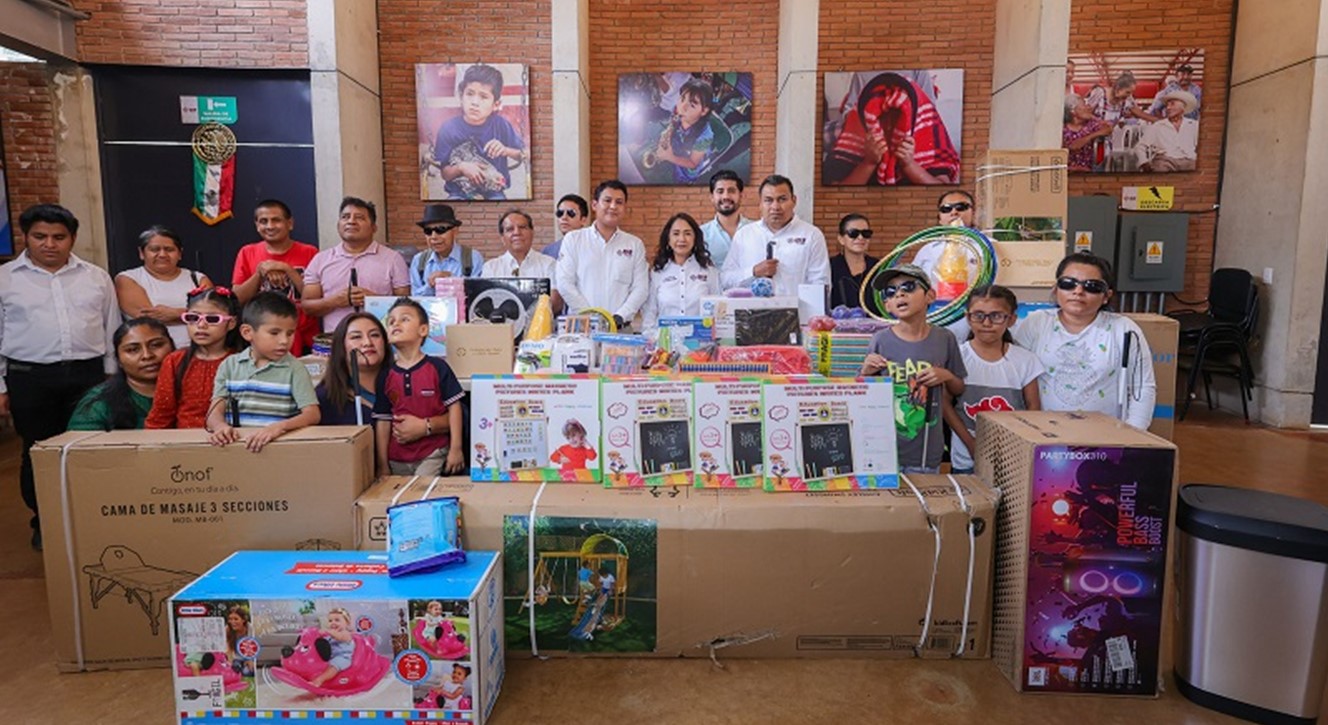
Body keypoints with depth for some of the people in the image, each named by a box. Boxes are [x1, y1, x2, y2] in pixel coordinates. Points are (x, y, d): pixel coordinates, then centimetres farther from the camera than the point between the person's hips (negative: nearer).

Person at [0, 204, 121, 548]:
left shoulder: (96, 277, 8)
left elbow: (112, 331, 11)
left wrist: (112, 378, 8)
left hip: (88, 375, 1)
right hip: (30, 378, -1)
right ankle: (45, 523, 19)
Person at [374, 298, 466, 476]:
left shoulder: (437, 367, -6)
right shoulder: (385, 375, 4)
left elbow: (454, 408, -5)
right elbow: (383, 421, 5)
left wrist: (456, 449, -9)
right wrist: (382, 466, 3)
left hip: (433, 454, -3)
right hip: (397, 459, 4)